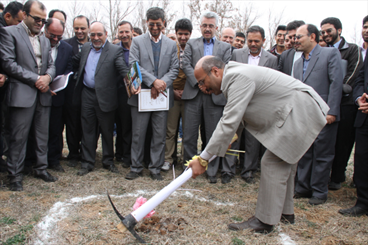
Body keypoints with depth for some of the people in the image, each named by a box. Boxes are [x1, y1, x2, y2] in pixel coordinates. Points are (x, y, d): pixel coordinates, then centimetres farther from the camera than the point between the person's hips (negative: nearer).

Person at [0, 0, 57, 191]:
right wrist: (35, 79, -13)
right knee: (19, 136, 0)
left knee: (42, 135, 11)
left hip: (43, 95, 6)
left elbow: (51, 65, 17)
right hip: (22, 94, -6)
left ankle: (41, 168, 23)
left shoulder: (44, 40, 19)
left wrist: (48, 77, -7)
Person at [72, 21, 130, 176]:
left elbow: (123, 70, -17)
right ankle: (87, 163, 21)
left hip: (105, 98, -4)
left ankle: (108, 161, 24)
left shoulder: (115, 50, -5)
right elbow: (75, 63, 22)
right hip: (87, 96, 4)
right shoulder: (85, 48, 12)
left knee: (107, 131, 8)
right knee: (87, 131, 10)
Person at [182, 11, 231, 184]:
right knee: (189, 134, 3)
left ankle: (212, 171, 15)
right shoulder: (191, 44, 15)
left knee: (213, 136, 4)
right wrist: (199, 83, -11)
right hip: (193, 94, 0)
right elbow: (186, 65, 3)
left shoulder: (225, 47, 16)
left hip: (215, 95, 0)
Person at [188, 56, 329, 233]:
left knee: (273, 163, -9)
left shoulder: (238, 77, -24)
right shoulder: (234, 77, 8)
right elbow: (232, 118, 19)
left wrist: (204, 159, -24)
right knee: (283, 162, 17)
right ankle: (285, 212, 32)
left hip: (300, 112, -11)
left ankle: (264, 221, 2)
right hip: (295, 112, 11)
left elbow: (229, 123, -28)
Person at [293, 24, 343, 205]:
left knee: (322, 155, 3)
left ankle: (319, 192, 14)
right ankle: (303, 188, 23)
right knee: (304, 154, 11)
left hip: (324, 116, -6)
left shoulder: (330, 54, -1)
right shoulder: (298, 62, 18)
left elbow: (336, 83, -9)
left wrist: (332, 112, -16)